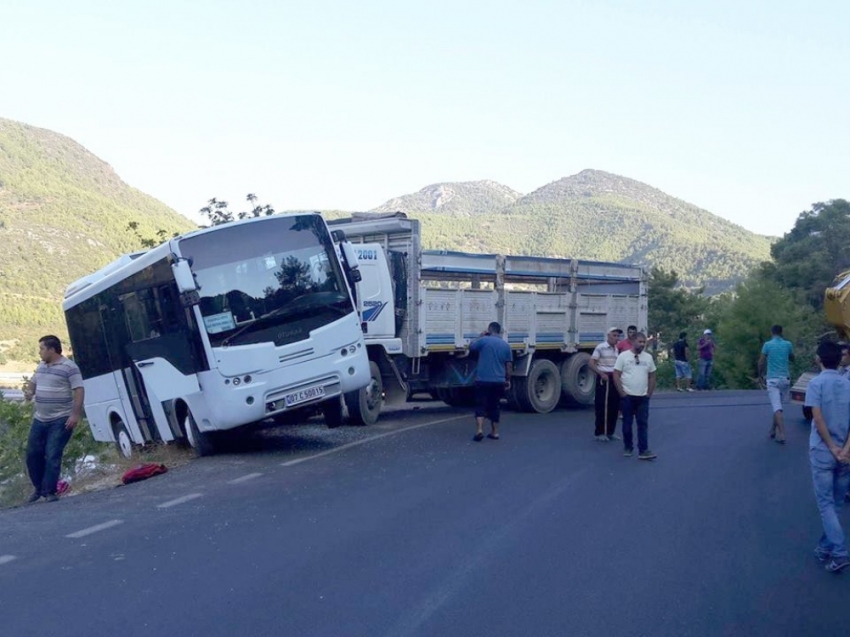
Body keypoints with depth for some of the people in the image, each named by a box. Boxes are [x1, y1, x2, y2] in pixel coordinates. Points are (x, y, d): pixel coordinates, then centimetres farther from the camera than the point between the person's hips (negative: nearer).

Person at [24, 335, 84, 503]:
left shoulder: (69, 367, -12)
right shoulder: (41, 366, 11)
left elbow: (79, 391, -15)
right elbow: (33, 382, 27)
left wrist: (75, 414, -22)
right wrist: (29, 392, 2)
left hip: (61, 420, -8)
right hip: (40, 419, 8)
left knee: (53, 456, -9)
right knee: (32, 454, 10)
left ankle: (49, 491, -1)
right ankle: (39, 488, 27)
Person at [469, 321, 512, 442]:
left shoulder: (484, 340, -7)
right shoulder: (506, 345, 6)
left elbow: (471, 347, 9)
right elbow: (509, 365, 7)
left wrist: (480, 336, 19)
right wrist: (508, 380, 16)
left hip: (483, 380, -4)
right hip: (499, 381, 4)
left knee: (481, 406, -1)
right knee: (495, 407, 15)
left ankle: (479, 430, -17)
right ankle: (495, 432, 19)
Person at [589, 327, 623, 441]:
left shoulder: (617, 349, 14)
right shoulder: (600, 347, -6)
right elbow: (591, 363, -10)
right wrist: (601, 374, -17)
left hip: (615, 378, 7)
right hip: (604, 378, -7)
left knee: (614, 406, 7)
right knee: (602, 406, -4)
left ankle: (610, 432, 17)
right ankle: (599, 433, 3)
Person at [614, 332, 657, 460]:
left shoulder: (648, 357, 7)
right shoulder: (623, 356, -5)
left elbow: (652, 377, 12)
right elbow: (616, 375, -6)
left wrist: (649, 393, 4)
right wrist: (622, 393, -10)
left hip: (643, 397, 3)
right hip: (627, 396, -3)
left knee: (643, 424, -1)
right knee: (627, 423, 6)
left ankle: (643, 450, -1)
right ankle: (628, 448, 18)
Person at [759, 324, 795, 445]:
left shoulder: (767, 345, -5)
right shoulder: (788, 344, 3)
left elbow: (761, 362, -1)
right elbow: (792, 358, 20)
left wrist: (760, 374, 16)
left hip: (773, 379, -3)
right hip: (785, 378, 4)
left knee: (777, 408, -8)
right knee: (777, 405, 18)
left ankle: (782, 435, -18)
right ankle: (773, 430, 27)